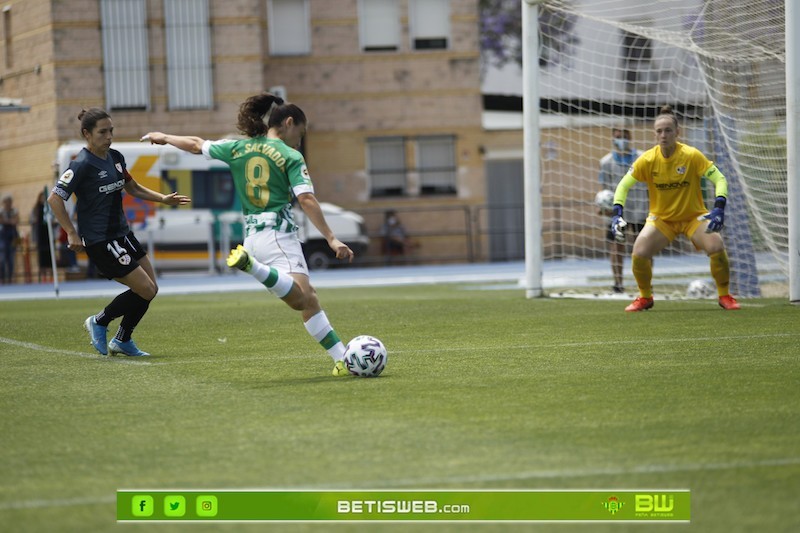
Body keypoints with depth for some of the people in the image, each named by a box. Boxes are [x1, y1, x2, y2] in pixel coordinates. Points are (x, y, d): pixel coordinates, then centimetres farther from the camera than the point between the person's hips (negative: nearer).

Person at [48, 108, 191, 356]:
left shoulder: (115, 157, 8)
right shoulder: (82, 165, -17)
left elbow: (132, 187, 24)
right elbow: (55, 198, -19)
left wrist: (163, 198, 13)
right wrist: (72, 234, -20)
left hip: (122, 234, 9)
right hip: (100, 241, -8)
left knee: (151, 289, 8)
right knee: (146, 290, -9)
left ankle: (122, 341, 23)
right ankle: (99, 322, 11)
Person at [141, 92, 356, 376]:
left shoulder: (238, 148, 14)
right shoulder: (291, 156, -1)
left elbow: (197, 145, 26)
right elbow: (306, 199, -11)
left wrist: (165, 137, 44)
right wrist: (331, 239, -12)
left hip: (251, 235, 7)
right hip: (278, 232, -7)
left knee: (308, 299, 5)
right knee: (300, 298, -25)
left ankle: (342, 359, -1)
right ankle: (250, 265, -43)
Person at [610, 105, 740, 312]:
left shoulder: (692, 156, -18)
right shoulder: (647, 160, -13)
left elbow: (720, 180, -16)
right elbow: (623, 186, -3)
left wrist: (719, 209, -31)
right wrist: (617, 214, -17)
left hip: (694, 216, -2)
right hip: (661, 218, 2)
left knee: (716, 246, -27)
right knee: (639, 253, -20)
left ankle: (725, 295, -2)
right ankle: (645, 297, 10)